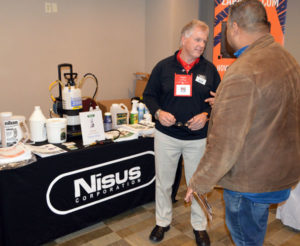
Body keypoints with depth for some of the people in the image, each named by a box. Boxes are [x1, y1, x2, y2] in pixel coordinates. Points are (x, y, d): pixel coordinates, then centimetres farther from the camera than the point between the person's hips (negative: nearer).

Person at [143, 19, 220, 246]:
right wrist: (158, 112, -13)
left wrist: (206, 115, -13)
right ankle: (163, 222, 36)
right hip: (166, 135, 0)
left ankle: (200, 226, 34)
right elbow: (149, 95, 6)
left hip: (198, 137, 0)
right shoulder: (164, 66, 0)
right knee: (163, 182, 13)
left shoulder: (209, 69, 1)